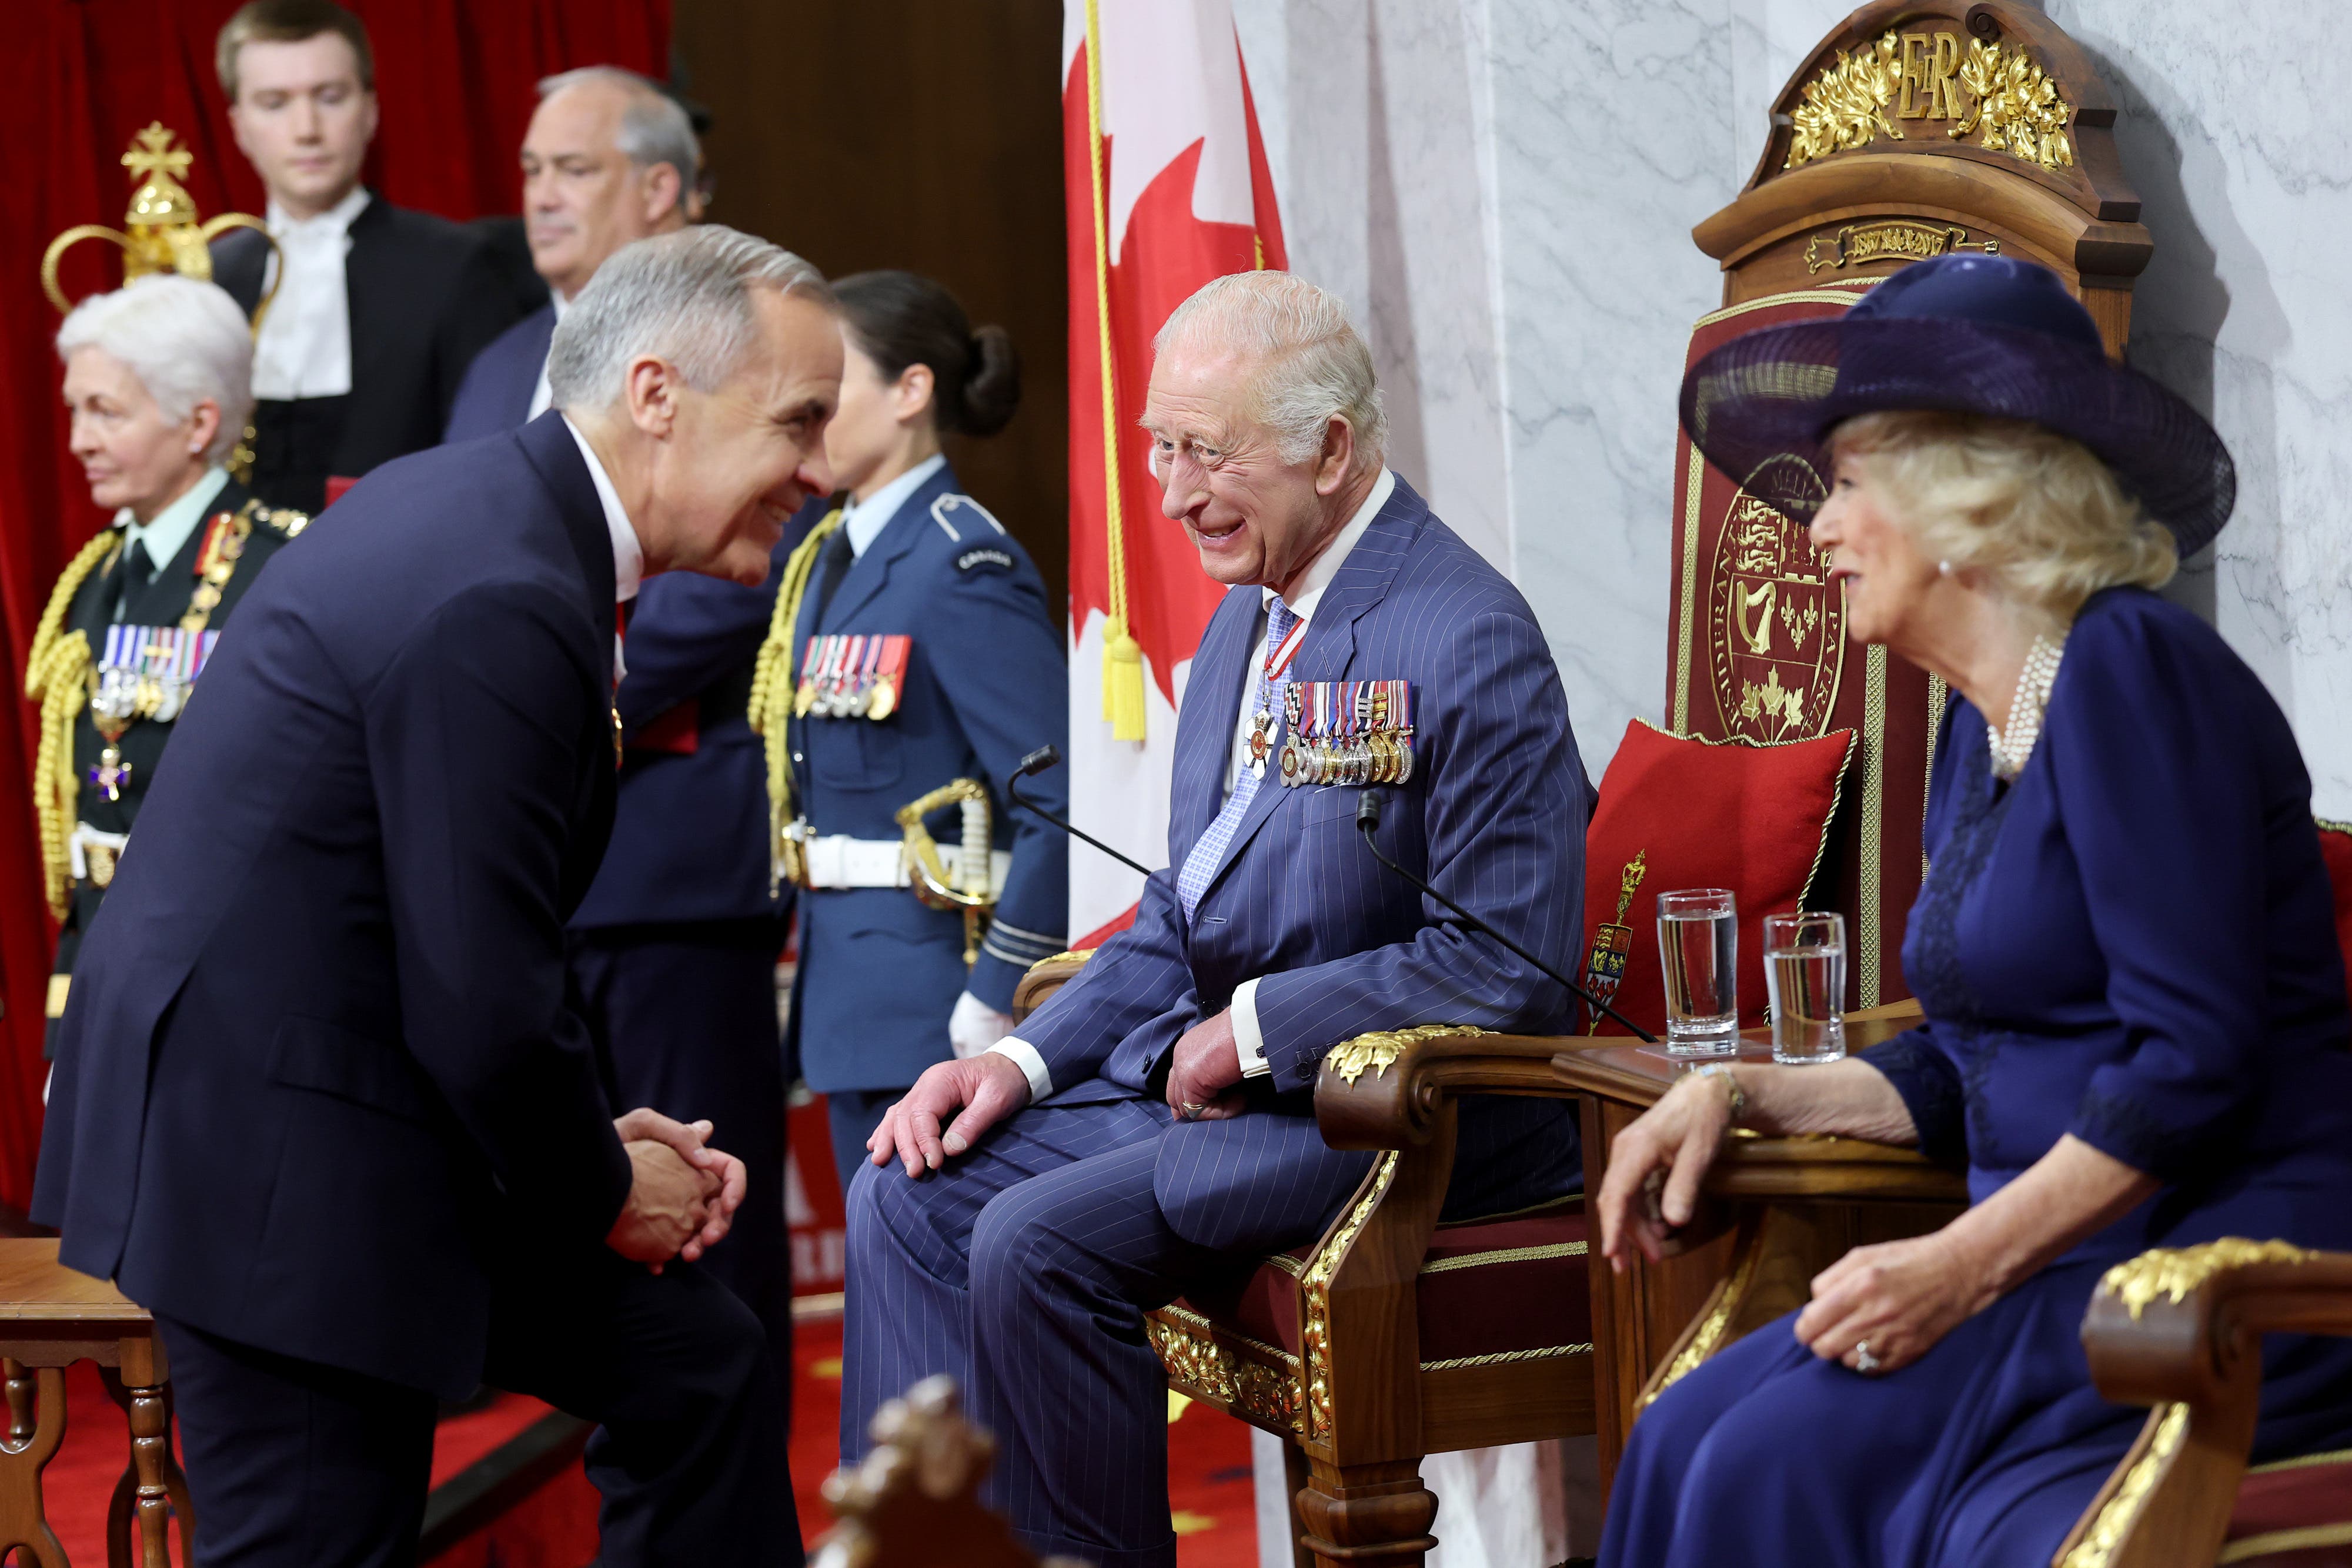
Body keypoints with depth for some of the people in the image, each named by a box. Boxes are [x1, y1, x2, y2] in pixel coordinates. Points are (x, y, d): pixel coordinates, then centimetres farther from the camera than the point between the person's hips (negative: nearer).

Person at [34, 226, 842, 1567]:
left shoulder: (481, 506, 9)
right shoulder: (503, 605, -23)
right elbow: (482, 1005, -23)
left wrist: (598, 1135, 8)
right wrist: (603, 1189, -6)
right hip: (276, 1152, -10)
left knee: (696, 1370, 14)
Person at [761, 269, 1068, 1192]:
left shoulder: (963, 568, -15)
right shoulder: (831, 558, 14)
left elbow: (1061, 803, -22)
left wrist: (995, 1003, -20)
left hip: (936, 1005, -9)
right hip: (854, 1005, 9)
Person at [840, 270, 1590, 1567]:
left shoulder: (1467, 642, -18)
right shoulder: (1248, 619, 12)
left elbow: (1508, 968, -22)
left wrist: (1254, 1028, -17)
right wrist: (1025, 1058, 4)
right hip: (1215, 1071, 9)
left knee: (1039, 1243, -24)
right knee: (912, 1196, -4)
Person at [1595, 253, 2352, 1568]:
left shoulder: (2131, 673, -12)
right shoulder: (1982, 727, 17)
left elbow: (2195, 1062, -19)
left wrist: (1967, 1265, -21)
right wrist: (1743, 1094, 9)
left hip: (2222, 1266, -8)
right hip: (2067, 1266, 8)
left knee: (1790, 1457, -23)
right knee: (1691, 1441, -13)